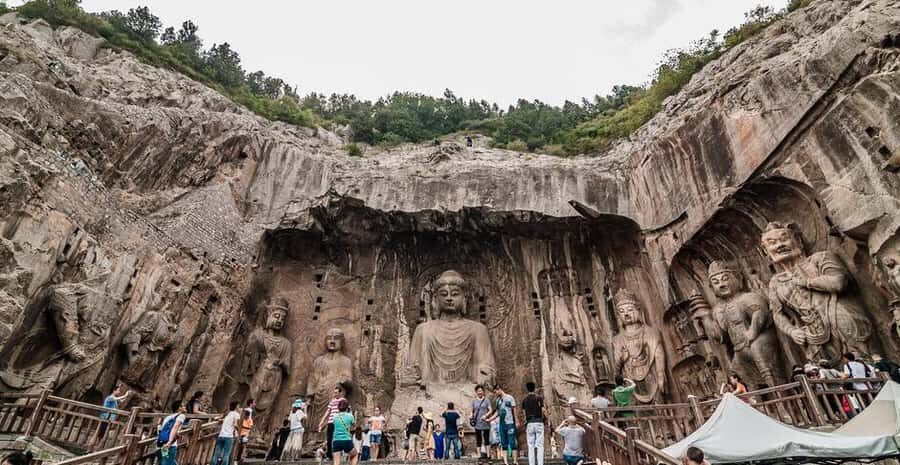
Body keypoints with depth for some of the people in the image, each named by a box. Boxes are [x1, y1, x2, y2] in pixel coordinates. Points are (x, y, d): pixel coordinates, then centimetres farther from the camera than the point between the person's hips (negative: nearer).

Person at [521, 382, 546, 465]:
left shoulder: (524, 400, 6)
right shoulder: (539, 398, -3)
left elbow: (524, 413, 5)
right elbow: (543, 411, -5)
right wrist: (546, 418, 10)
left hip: (529, 423, 2)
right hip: (539, 422, -2)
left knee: (531, 445, 8)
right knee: (540, 445, 1)